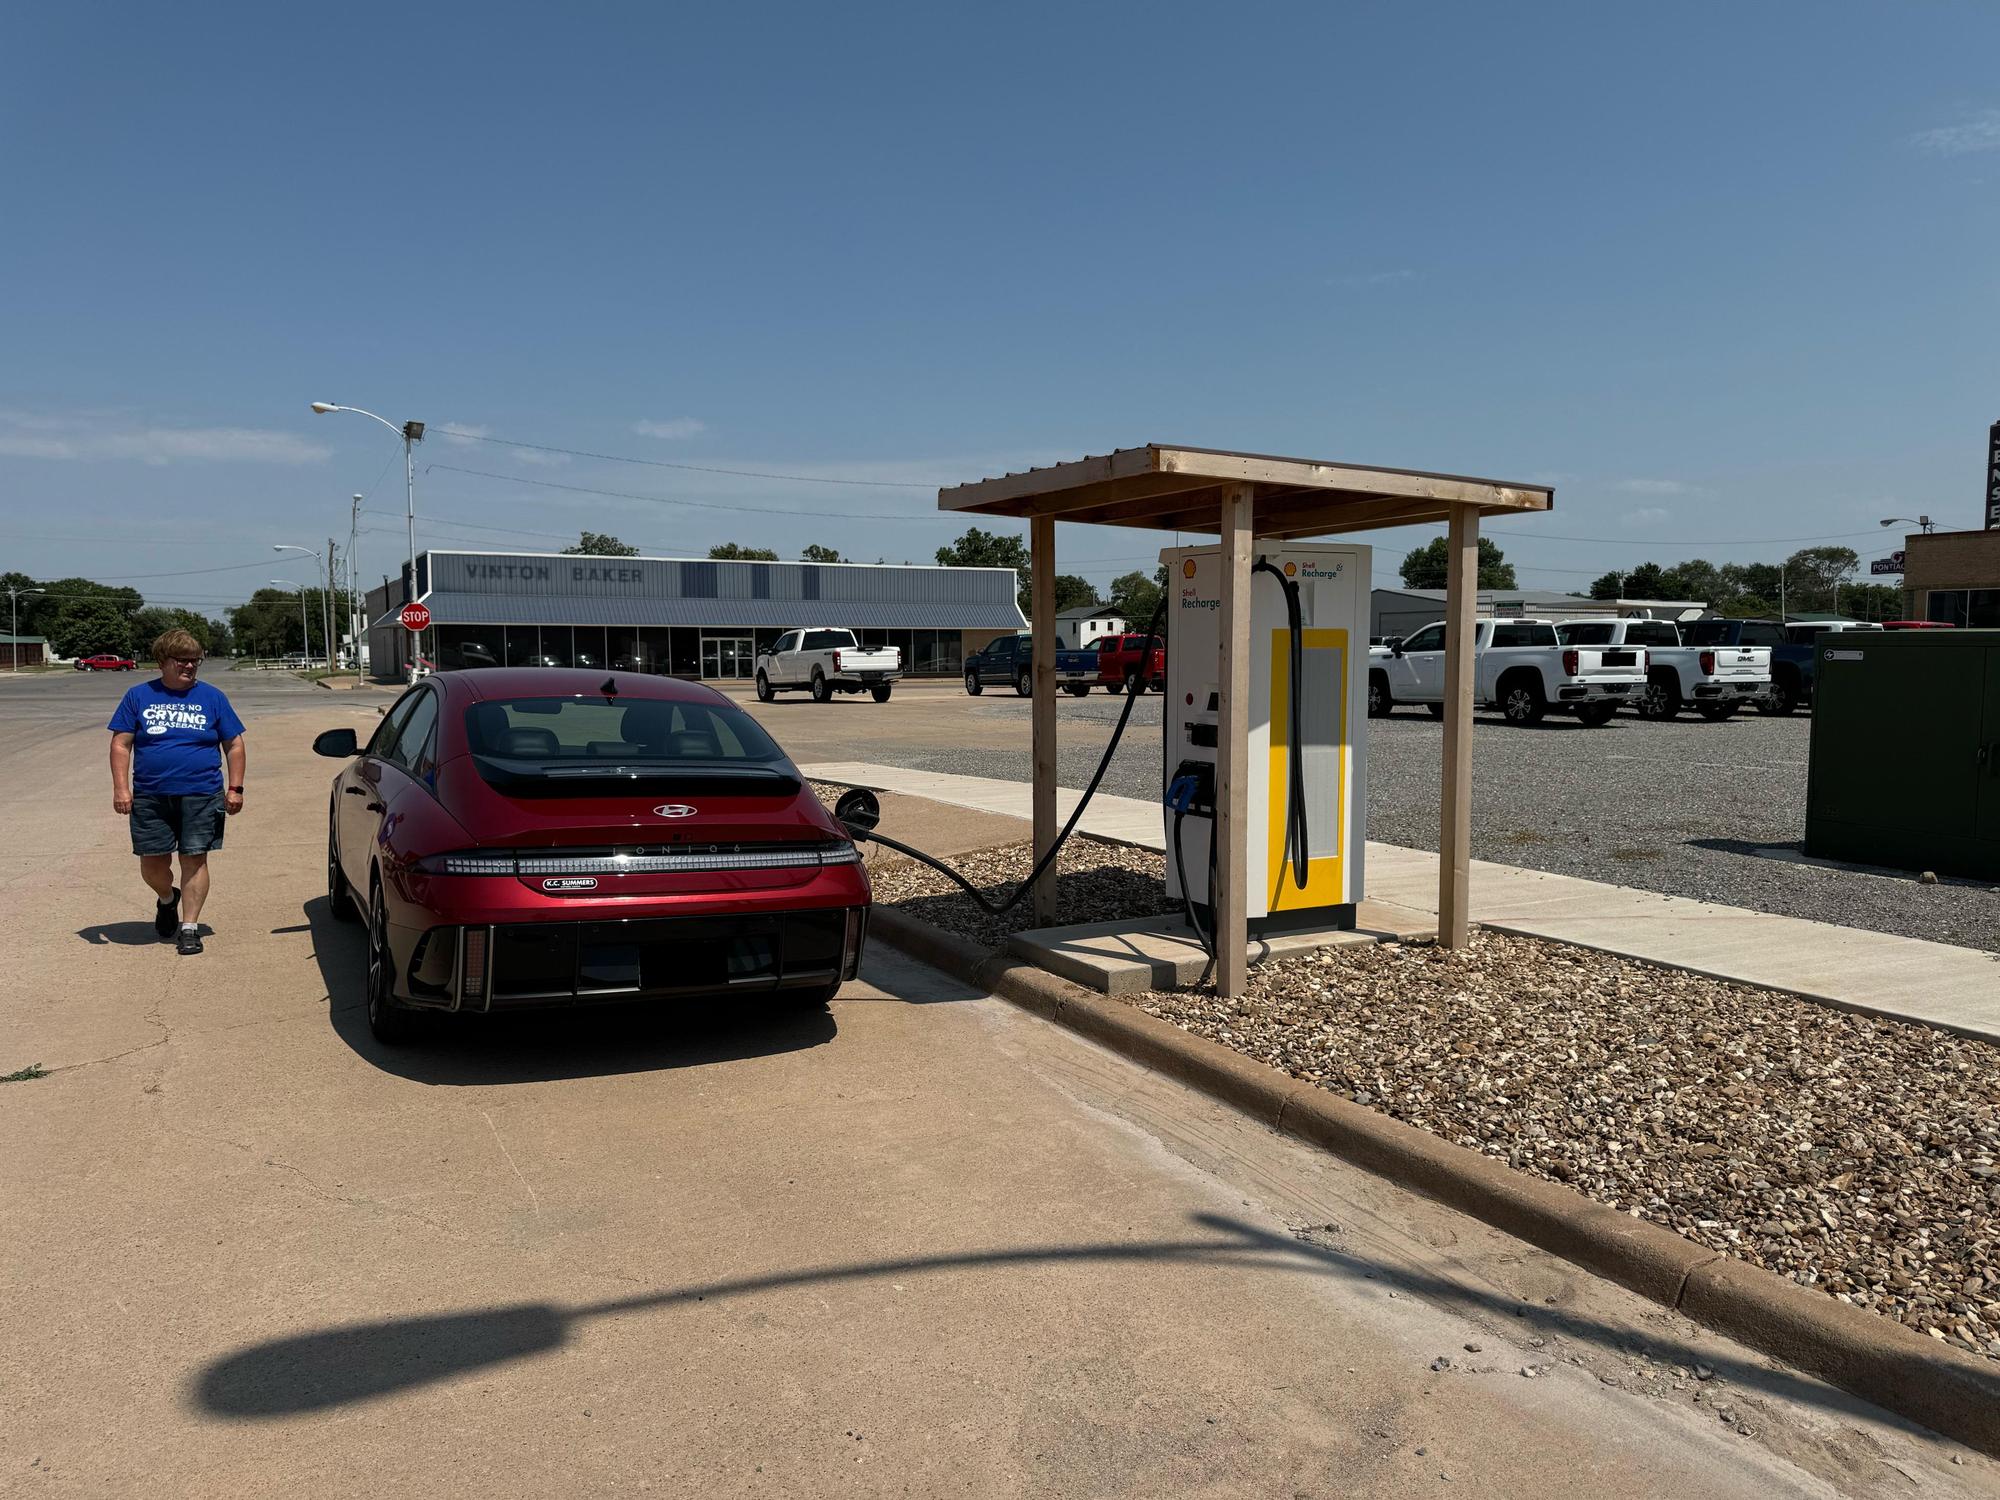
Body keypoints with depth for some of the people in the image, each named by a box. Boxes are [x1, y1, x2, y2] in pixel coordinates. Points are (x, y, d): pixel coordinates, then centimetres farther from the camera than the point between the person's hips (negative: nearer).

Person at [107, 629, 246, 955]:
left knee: (194, 860, -1)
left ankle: (190, 926, 8)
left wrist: (235, 788, 0)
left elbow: (234, 745, 8)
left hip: (201, 796, -1)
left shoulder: (212, 697, 7)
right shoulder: (139, 696, 7)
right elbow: (121, 744, 5)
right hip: (149, 797, 1)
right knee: (152, 863, 6)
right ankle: (167, 899, 37)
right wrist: (121, 787, -6)